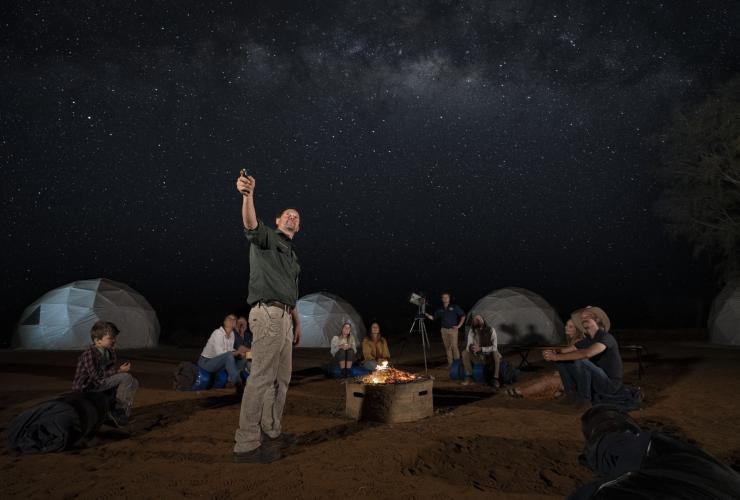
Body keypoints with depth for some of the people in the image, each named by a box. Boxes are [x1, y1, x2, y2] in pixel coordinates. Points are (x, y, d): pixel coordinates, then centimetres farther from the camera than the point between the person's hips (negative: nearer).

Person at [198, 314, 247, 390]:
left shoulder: (232, 334, 3)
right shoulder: (218, 333, -20)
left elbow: (230, 350, 7)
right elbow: (220, 353, -27)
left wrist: (237, 353, -13)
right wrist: (236, 352, -20)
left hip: (216, 362, 8)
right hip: (206, 362, -8)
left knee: (241, 358, -3)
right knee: (228, 355, -33)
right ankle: (238, 384, -32)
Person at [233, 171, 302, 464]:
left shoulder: (292, 256, 26)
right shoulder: (266, 237, 2)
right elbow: (251, 225, -23)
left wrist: (296, 322, 23)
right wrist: (248, 195, -41)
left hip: (284, 317, 9)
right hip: (267, 313, -9)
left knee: (282, 377, 14)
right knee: (261, 377, -12)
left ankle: (271, 431, 26)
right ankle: (246, 444, -8)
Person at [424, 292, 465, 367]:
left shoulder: (454, 307, -1)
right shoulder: (440, 309, 9)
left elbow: (463, 316, 1)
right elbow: (433, 317, 14)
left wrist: (459, 325, -4)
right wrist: (426, 314, -3)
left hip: (453, 329, -4)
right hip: (444, 330, 4)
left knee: (454, 346, -12)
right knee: (447, 347, 6)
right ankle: (450, 362, 12)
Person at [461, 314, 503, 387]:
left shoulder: (491, 330, -19)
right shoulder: (472, 331, -12)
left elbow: (494, 347, -24)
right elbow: (468, 347, -17)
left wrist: (481, 349, -37)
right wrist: (471, 348, -42)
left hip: (489, 357, -2)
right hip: (477, 357, 3)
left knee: (496, 354, -35)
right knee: (465, 353, -22)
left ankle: (495, 378, -24)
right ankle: (469, 376, -7)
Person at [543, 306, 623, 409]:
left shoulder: (606, 337, -19)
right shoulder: (587, 340, 8)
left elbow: (587, 353, -38)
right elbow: (566, 350, 4)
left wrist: (557, 356, -36)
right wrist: (553, 353, -21)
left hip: (610, 383, -7)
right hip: (596, 380, 8)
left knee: (580, 361, -34)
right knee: (561, 361, -4)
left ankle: (584, 398, -14)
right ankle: (572, 393, 4)